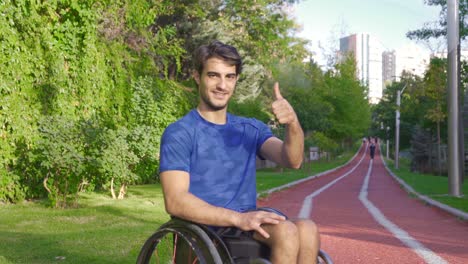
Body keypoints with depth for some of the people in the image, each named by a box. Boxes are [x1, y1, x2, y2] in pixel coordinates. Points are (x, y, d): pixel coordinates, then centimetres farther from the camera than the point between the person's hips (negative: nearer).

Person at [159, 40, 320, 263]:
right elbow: (175, 201, -13)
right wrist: (238, 218, -23)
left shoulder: (251, 129, 17)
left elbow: (292, 160, -1)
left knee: (307, 228, -25)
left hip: (251, 229, 5)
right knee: (286, 230, -27)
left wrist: (293, 125, -23)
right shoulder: (179, 134, -1)